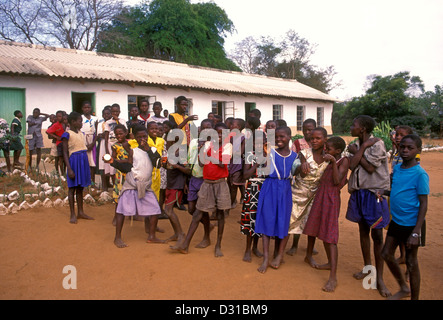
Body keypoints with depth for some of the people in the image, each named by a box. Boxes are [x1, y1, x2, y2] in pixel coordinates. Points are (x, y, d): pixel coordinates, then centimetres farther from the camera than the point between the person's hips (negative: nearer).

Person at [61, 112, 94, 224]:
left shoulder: (81, 133, 12)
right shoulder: (67, 134, -8)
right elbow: (65, 153, -11)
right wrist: (69, 169, -17)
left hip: (83, 160, 7)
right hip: (74, 160, -7)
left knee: (80, 188, 12)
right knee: (72, 188, 1)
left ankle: (81, 212, 19)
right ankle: (73, 214, 7)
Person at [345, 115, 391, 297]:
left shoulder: (377, 144, -10)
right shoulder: (356, 145, 7)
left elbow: (370, 168, -18)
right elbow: (352, 166, -8)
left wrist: (357, 151, -10)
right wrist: (362, 148, -10)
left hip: (374, 193, -6)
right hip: (358, 192, 6)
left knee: (376, 235, -1)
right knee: (363, 231, 15)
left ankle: (379, 278, 9)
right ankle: (367, 268, 30)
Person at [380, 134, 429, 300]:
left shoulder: (420, 174, -18)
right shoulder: (397, 168, 2)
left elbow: (423, 204, -18)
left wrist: (416, 232, -22)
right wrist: (383, 192, -5)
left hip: (411, 224, -7)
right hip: (396, 221, 7)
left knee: (411, 262, 7)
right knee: (387, 254, 15)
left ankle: (414, 297, 27)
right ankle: (404, 288, 37)